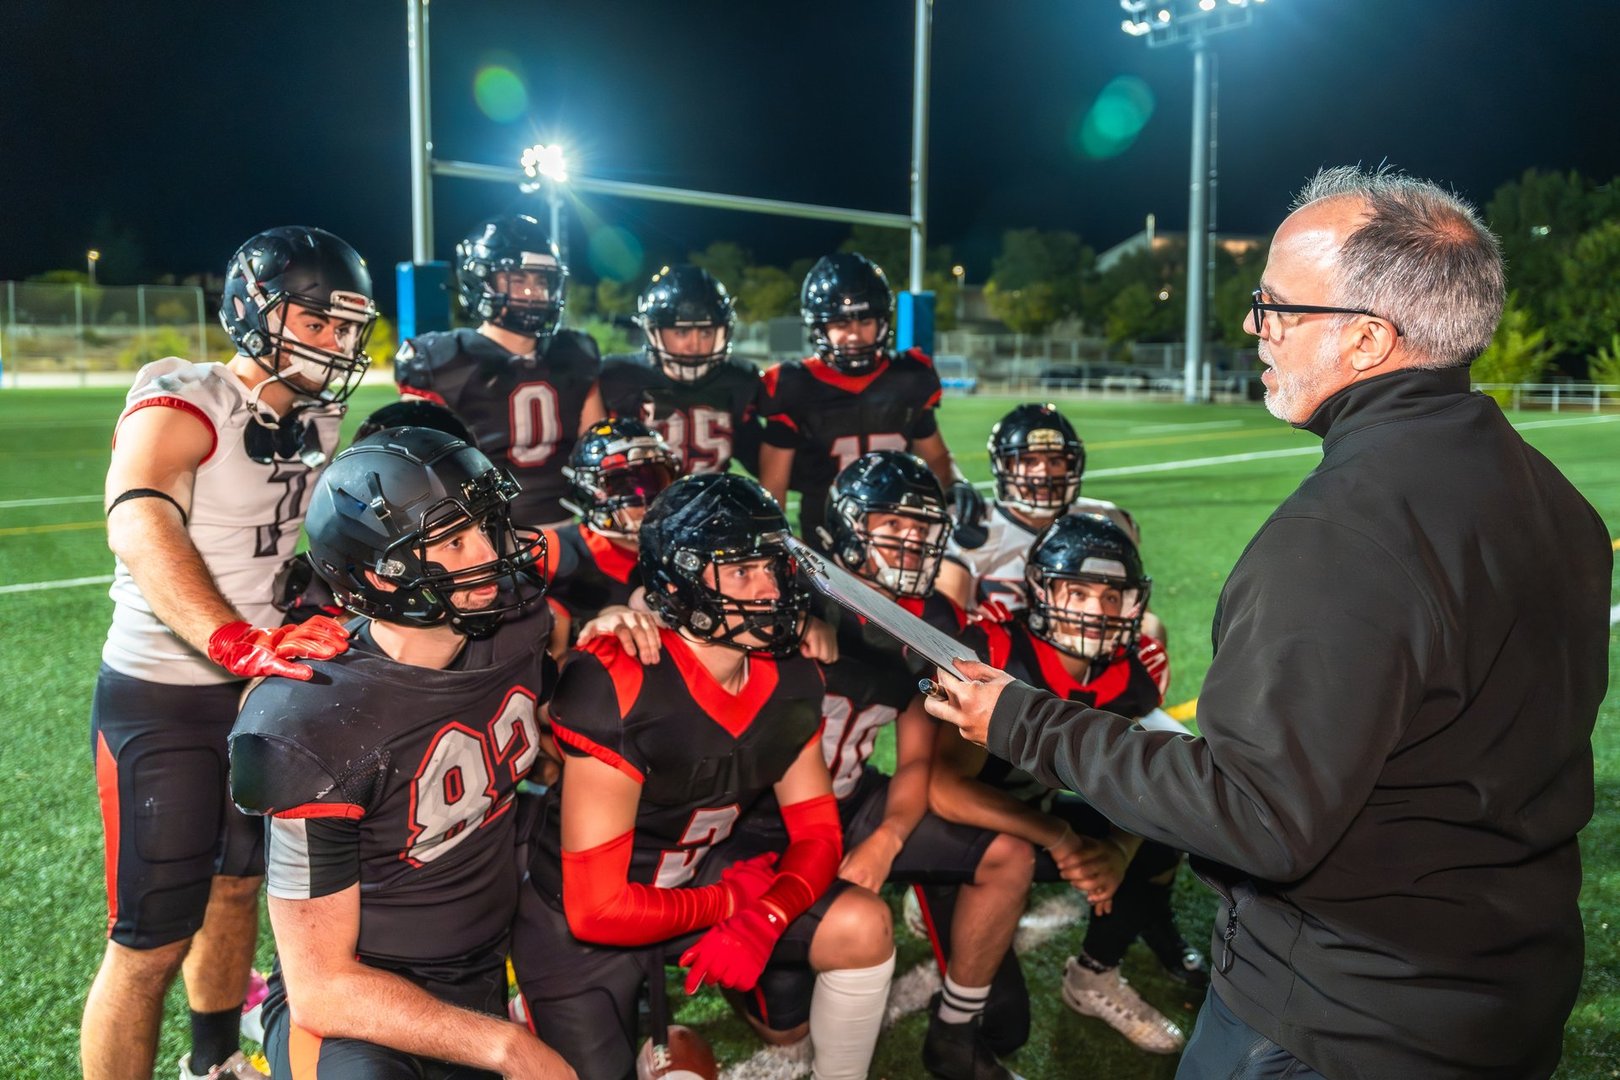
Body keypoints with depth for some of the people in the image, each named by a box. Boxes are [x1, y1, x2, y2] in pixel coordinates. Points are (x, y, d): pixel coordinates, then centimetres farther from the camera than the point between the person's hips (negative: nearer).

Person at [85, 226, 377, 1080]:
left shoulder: (317, 418, 3)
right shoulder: (180, 406, -19)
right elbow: (140, 529, -37)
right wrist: (240, 646, -50)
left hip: (265, 687, 7)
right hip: (164, 700, -7)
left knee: (237, 884, 22)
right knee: (152, 939, -1)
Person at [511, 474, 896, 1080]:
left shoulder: (790, 683, -9)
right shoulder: (618, 692, -31)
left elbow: (817, 832, -3)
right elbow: (599, 910, -29)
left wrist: (763, 917, -23)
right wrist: (731, 901, -15)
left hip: (691, 883, 5)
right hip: (580, 925, -5)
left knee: (862, 928, -13)